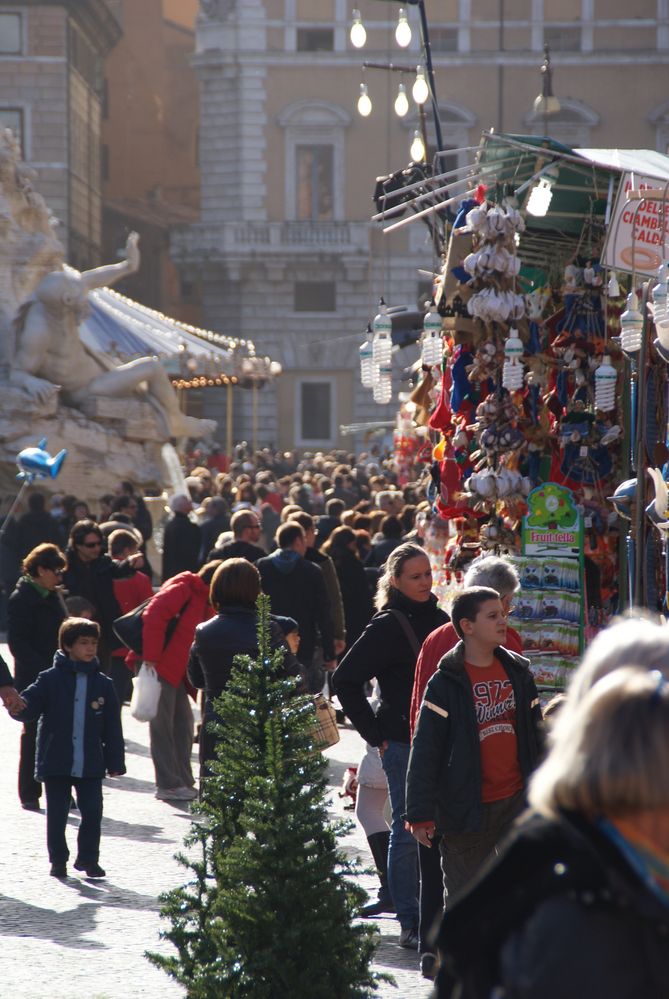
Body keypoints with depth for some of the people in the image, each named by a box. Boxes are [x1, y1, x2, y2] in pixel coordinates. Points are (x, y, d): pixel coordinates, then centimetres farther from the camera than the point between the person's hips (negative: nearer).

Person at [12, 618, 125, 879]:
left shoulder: (103, 684, 4)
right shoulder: (50, 679, -3)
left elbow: (112, 727, 7)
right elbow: (28, 708, -8)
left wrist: (115, 762, 5)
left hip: (91, 764, 2)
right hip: (55, 762, -2)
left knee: (93, 812, 0)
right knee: (57, 813, 5)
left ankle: (88, 858, 15)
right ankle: (58, 860, 19)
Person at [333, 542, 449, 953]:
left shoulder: (441, 620, 11)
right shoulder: (389, 626, -9)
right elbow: (346, 680, -11)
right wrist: (375, 734, -9)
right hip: (403, 745, -6)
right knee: (409, 831, -1)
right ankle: (410, 924, 5)